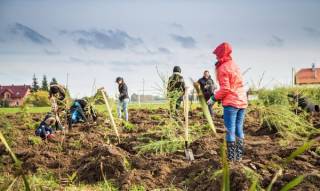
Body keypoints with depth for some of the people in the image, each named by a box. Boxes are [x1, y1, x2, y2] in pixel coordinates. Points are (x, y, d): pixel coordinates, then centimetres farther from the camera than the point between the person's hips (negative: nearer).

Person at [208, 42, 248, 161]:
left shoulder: (223, 68, -10)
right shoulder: (235, 65, 15)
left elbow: (225, 89, -16)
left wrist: (214, 98, -5)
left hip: (231, 103, -7)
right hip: (242, 102, 8)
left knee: (230, 130, -2)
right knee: (239, 129, 11)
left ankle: (231, 157, 0)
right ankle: (239, 155, 15)